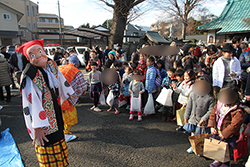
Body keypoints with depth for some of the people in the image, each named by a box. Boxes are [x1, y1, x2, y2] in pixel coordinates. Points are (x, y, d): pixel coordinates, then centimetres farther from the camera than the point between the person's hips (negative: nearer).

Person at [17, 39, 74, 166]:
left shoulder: (52, 65, -3)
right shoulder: (30, 76, -25)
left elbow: (61, 80, 13)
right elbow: (31, 103, -27)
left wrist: (68, 94, 24)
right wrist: (36, 127, -28)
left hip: (56, 113, 8)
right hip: (42, 118, -7)